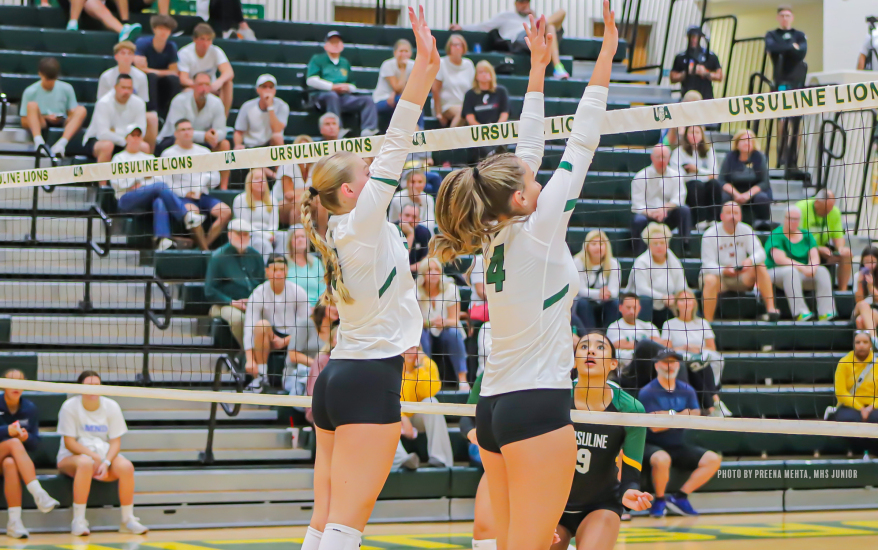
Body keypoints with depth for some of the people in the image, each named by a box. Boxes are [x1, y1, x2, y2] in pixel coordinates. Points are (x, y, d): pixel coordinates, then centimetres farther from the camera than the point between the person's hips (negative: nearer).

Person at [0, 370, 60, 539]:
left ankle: (14, 522, -45)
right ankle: (39, 494, -50)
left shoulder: (30, 408, 7)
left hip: (16, 458, 2)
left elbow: (35, 444, 4)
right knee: (14, 443, -35)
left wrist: (26, 437, -19)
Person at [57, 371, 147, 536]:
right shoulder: (70, 407, -6)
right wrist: (94, 456, -22)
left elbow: (116, 441, 0)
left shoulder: (112, 407, 3)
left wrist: (106, 462, -18)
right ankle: (78, 521, -33)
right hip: (72, 457, -3)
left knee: (126, 466, -27)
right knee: (85, 463, -39)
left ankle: (128, 520, -15)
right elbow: (69, 442, -10)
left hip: (105, 456, 3)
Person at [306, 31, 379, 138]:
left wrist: (348, 88, 3)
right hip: (322, 96, -5)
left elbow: (353, 86, 30)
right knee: (332, 96, -41)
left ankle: (368, 131, -38)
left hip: (344, 97, 5)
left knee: (367, 100, -18)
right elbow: (311, 80, -2)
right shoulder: (317, 59, 14)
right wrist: (333, 87, -7)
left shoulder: (345, 63, 30)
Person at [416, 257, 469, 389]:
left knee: (453, 332, -33)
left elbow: (454, 320, -11)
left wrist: (444, 322, -36)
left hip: (446, 332, 0)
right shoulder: (416, 291, -9)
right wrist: (430, 322, -39)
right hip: (427, 335, 0)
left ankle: (462, 379, -32)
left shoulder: (450, 289, -7)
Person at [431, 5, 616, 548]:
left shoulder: (497, 236, 8)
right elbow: (581, 145, -8)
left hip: (493, 407, 8)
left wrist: (539, 66, 21)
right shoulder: (537, 233, -9)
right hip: (538, 406, -8)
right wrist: (607, 54, -4)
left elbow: (527, 151, 17)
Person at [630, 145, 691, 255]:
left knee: (684, 210, -23)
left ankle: (686, 245, -22)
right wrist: (649, 212, -30)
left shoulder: (675, 176, 7)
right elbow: (637, 205, -9)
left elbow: (678, 200, -5)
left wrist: (665, 208, -26)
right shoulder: (641, 177, -1)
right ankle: (639, 254, -27)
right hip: (646, 214, -3)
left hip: (667, 216, 3)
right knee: (639, 220, -37)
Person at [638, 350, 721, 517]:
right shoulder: (647, 392, -8)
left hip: (678, 446, 6)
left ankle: (679, 497, -7)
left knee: (713, 460, -11)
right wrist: (682, 415, -12)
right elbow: (655, 426, -18)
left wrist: (669, 414, -19)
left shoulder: (687, 391, 8)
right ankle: (659, 501, -12)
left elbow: (695, 416, -7)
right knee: (662, 459, -39)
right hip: (652, 446, -6)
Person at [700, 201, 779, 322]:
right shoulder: (710, 235, -11)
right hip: (718, 275, -4)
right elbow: (708, 264, -18)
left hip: (741, 277, 4)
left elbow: (760, 253, -10)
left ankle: (771, 309, -24)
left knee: (760, 267, -20)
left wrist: (750, 261, -34)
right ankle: (708, 323, -36)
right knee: (710, 280, -37)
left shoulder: (746, 230, 1)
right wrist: (724, 270, -38)